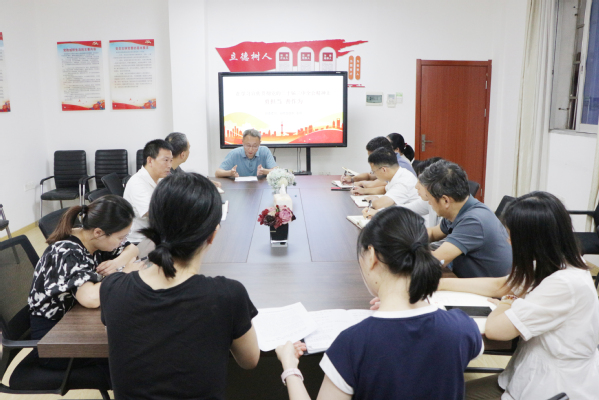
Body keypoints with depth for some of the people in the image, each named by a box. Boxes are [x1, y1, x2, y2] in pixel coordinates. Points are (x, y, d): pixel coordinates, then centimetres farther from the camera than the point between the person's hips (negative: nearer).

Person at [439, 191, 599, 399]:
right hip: (539, 375, 8)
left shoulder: (565, 284, -31)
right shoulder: (552, 266, -1)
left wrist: (505, 304, -5)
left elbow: (494, 328, -28)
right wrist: (441, 283, 11)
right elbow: (498, 285, 12)